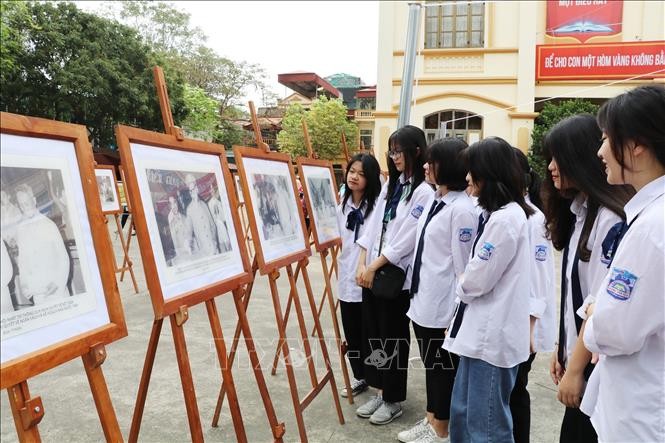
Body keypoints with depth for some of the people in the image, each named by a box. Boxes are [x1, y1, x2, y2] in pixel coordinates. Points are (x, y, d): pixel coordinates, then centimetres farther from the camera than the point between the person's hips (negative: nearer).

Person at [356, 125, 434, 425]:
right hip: (371, 271, 7)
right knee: (373, 334, 13)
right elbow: (373, 225, 8)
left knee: (393, 338, 6)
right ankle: (381, 391, 30)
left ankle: (393, 400, 23)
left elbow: (406, 239, -16)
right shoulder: (390, 184, 12)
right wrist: (362, 263, -1)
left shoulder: (424, 191, -11)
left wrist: (375, 265, -13)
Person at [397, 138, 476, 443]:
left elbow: (463, 266, -17)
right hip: (423, 300, 8)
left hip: (443, 306, -8)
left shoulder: (462, 209, -18)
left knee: (444, 368, 10)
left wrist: (457, 316, -14)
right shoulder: (434, 201, 8)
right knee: (431, 365, 20)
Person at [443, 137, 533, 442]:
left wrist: (460, 285, 2)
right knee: (462, 412, 20)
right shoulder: (496, 214, 12)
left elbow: (477, 281, -17)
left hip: (493, 334, -10)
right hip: (481, 330, 10)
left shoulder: (506, 218, -19)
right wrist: (466, 284, 6)